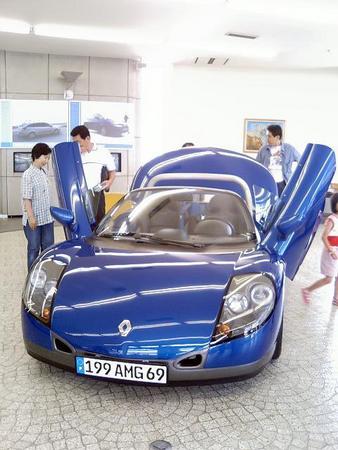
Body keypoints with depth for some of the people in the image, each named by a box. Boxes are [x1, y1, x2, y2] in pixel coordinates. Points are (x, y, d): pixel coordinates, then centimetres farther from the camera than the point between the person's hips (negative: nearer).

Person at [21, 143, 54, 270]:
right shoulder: (28, 174, -13)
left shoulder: (44, 172, 10)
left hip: (47, 218, 7)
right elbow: (26, 198, -16)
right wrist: (31, 217, -20)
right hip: (33, 219, -7)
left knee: (48, 247, 12)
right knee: (34, 249, 3)